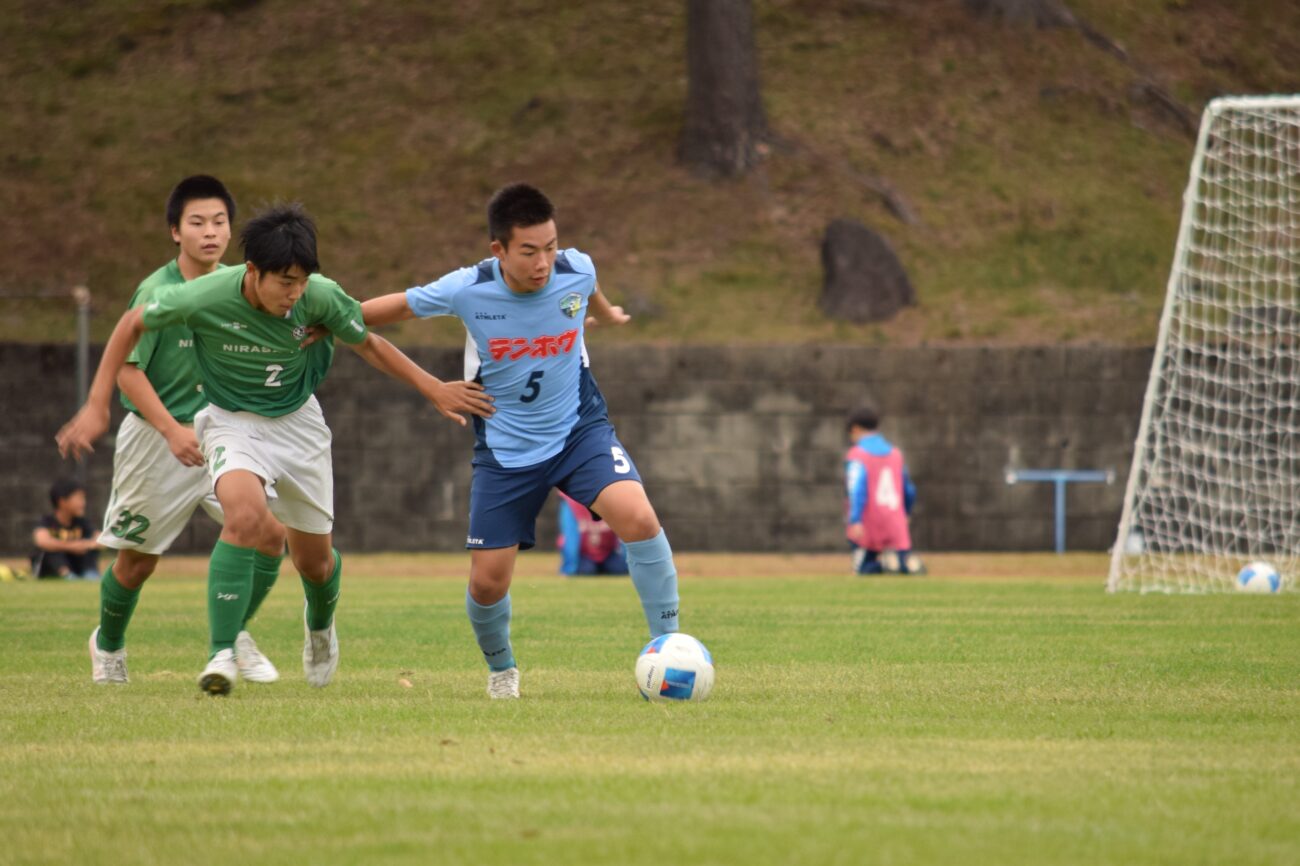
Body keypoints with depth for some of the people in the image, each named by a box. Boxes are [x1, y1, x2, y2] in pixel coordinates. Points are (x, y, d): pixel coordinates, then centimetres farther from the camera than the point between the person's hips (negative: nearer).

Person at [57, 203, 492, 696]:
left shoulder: (320, 297, -22)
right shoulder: (204, 298, -27)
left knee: (314, 559, 10)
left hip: (297, 420, 3)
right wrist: (97, 406, -10)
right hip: (232, 420, -2)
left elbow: (368, 345, -2)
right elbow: (132, 326, -9)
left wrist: (434, 389, 0)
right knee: (246, 514, -33)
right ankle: (222, 655, -28)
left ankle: (320, 623, 48)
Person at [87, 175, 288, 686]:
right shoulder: (157, 292, -16)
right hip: (155, 437, -4)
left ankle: (234, 634, 12)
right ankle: (108, 643, 36)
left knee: (270, 533, -11)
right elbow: (127, 369, -17)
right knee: (138, 558, 8)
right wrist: (172, 430, -24)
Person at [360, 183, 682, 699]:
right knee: (487, 581, -1)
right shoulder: (467, 290, -20)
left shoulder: (576, 271, -15)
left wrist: (606, 314, 34)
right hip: (504, 448, 0)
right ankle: (501, 669, 32)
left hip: (578, 429, 0)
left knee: (637, 517, -26)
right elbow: (397, 307, -2)